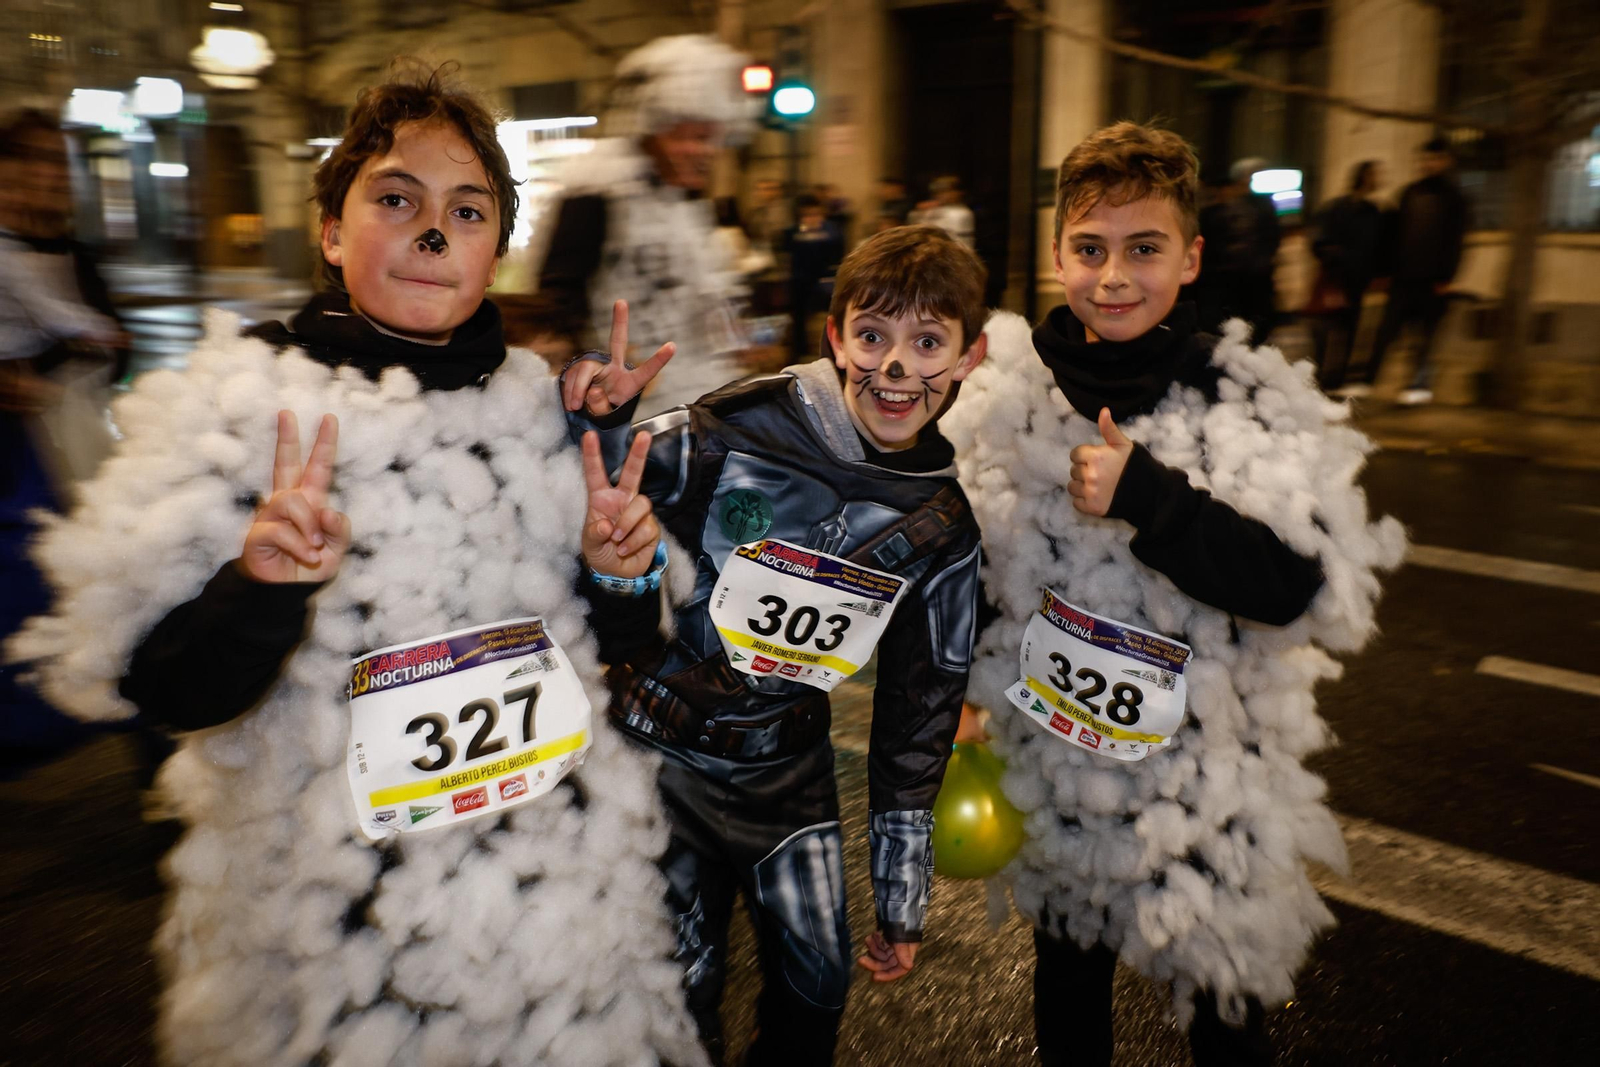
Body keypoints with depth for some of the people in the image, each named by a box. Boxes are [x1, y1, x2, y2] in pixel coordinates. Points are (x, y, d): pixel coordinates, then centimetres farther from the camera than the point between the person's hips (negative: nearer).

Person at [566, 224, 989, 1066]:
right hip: (660, 749, -3)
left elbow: (920, 710, 3)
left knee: (819, 986, 12)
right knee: (682, 996, 4)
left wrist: (902, 900, 7)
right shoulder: (730, 436, -20)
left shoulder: (943, 528, -6)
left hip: (786, 769, 4)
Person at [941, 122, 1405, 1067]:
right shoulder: (1009, 391, -5)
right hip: (1054, 763, 3)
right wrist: (969, 697, 3)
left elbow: (1299, 584, -22)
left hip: (1207, 783, -2)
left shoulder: (1255, 405, -12)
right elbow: (965, 557, 5)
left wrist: (1144, 495, -29)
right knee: (1069, 986, 25)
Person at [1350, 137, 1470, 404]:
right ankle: (1367, 379, 3)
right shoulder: (1411, 193, 12)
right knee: (1386, 328, 0)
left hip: (1432, 280, -4)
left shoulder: (1454, 196, 0)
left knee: (1428, 331, 1)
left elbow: (1456, 239, -3)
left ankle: (1421, 384, 8)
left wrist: (1445, 277, -10)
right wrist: (1392, 268, 8)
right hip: (1404, 276, 4)